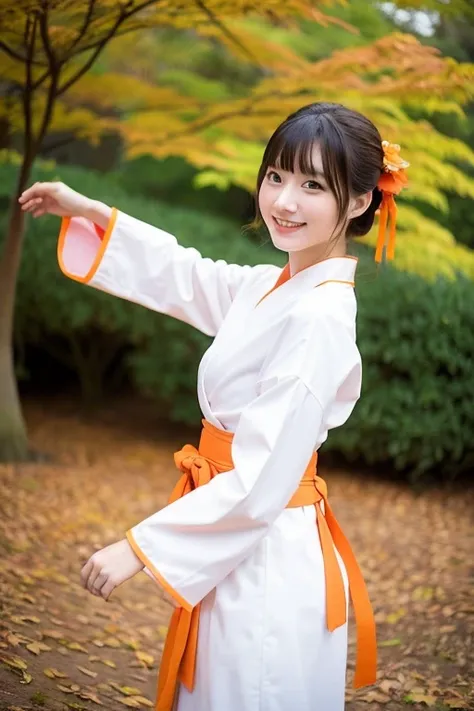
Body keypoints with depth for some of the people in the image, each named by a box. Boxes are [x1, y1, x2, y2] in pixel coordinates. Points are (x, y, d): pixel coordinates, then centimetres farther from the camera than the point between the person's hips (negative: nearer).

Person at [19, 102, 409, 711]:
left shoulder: (320, 318, -24)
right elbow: (185, 277, 22)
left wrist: (139, 547, -19)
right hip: (236, 550, 9)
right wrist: (88, 213, 20)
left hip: (269, 562, -9)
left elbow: (260, 483, -25)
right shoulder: (271, 288, 2)